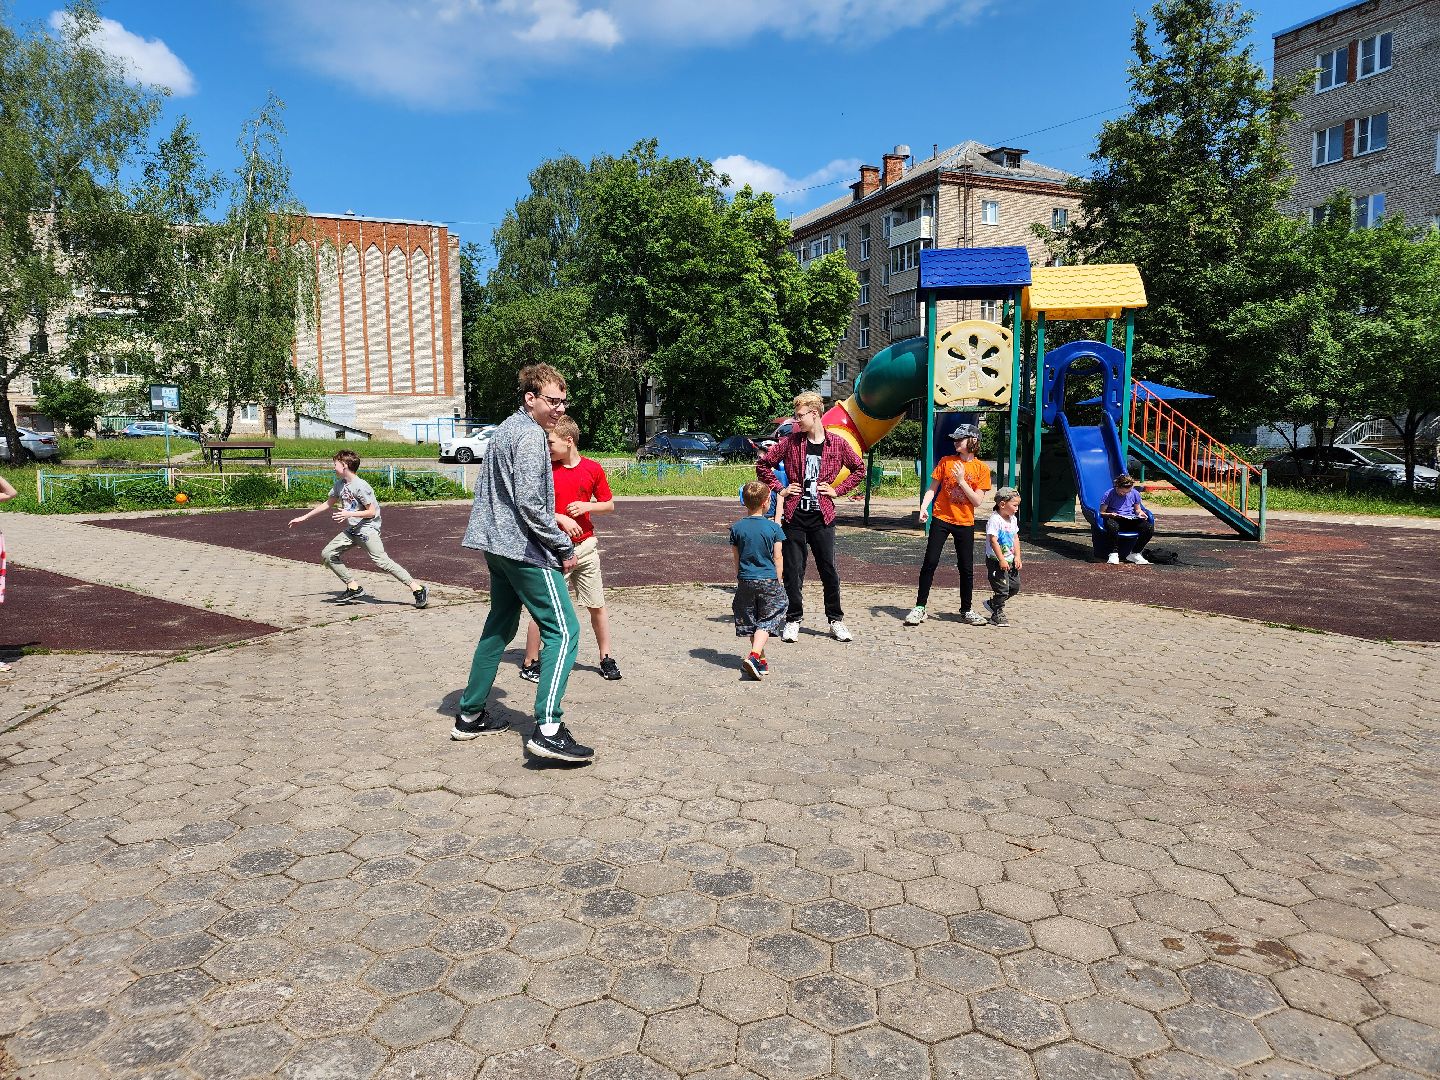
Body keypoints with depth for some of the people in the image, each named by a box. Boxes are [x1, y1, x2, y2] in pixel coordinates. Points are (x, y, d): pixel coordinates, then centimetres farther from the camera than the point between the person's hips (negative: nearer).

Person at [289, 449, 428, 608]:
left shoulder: (360, 486, -16)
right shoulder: (339, 484, 10)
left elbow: (372, 512, -16)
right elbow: (327, 504, 24)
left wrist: (349, 514, -19)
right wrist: (303, 517, 28)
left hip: (368, 527, -9)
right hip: (352, 530, 9)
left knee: (380, 560, -21)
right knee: (327, 554, 4)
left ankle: (418, 589, -23)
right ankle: (354, 587, 8)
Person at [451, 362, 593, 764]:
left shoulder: (504, 429, 17)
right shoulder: (530, 435, -14)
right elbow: (530, 504, -21)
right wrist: (565, 548, -12)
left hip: (498, 546, 10)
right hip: (525, 549, -10)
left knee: (500, 626, 19)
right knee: (563, 629, -9)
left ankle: (470, 715, 25)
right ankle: (548, 729, -17)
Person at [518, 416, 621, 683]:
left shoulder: (593, 468, 1)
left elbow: (609, 505, 8)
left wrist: (587, 506, -10)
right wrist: (561, 519, -18)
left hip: (586, 546, 2)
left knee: (597, 606, 9)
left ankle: (606, 659, 23)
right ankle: (530, 664, 12)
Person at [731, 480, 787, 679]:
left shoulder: (737, 528, -1)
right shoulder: (773, 528, -7)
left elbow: (737, 559, 5)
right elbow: (778, 559, -4)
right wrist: (777, 582, 8)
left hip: (745, 581, 2)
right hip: (769, 581, -2)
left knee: (751, 622, 14)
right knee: (766, 621, 5)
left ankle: (761, 661, 21)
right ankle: (754, 656, -15)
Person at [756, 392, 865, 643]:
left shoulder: (837, 443, -1)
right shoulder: (790, 441, 0)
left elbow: (859, 469, 12)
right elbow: (763, 464, 8)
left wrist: (837, 490, 2)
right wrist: (780, 488, 1)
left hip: (822, 516, 0)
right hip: (794, 516, 0)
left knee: (829, 570, 5)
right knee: (793, 571, 4)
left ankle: (836, 621, 18)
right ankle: (793, 621, 17)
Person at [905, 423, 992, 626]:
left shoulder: (982, 468, -2)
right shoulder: (946, 461, 1)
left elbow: (977, 501, -7)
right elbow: (932, 488, 3)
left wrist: (961, 480, -16)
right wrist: (924, 508, -13)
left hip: (965, 524, 0)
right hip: (941, 519, 0)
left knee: (966, 568, 6)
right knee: (930, 563, -5)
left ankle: (966, 610, 21)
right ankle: (920, 607, 2)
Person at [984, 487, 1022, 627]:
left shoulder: (1013, 519, 10)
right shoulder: (995, 520, -17)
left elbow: (1015, 539, 14)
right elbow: (993, 541, -21)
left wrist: (1017, 556, 4)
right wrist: (1001, 560, -23)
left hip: (1010, 560, 9)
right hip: (996, 561, -8)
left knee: (1015, 586, 11)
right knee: (1002, 588, -7)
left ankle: (992, 603, 28)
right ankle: (997, 615, 8)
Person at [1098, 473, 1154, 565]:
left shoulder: (1135, 493, 10)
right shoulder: (1109, 494, -1)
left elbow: (1138, 509, 23)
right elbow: (1101, 513, 1)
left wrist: (1140, 513, -1)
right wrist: (1110, 515, -21)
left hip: (1131, 520, 4)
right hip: (1114, 520, -4)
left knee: (1149, 528, -24)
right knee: (1112, 526, -43)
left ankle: (1134, 554, -10)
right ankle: (1113, 554, -26)